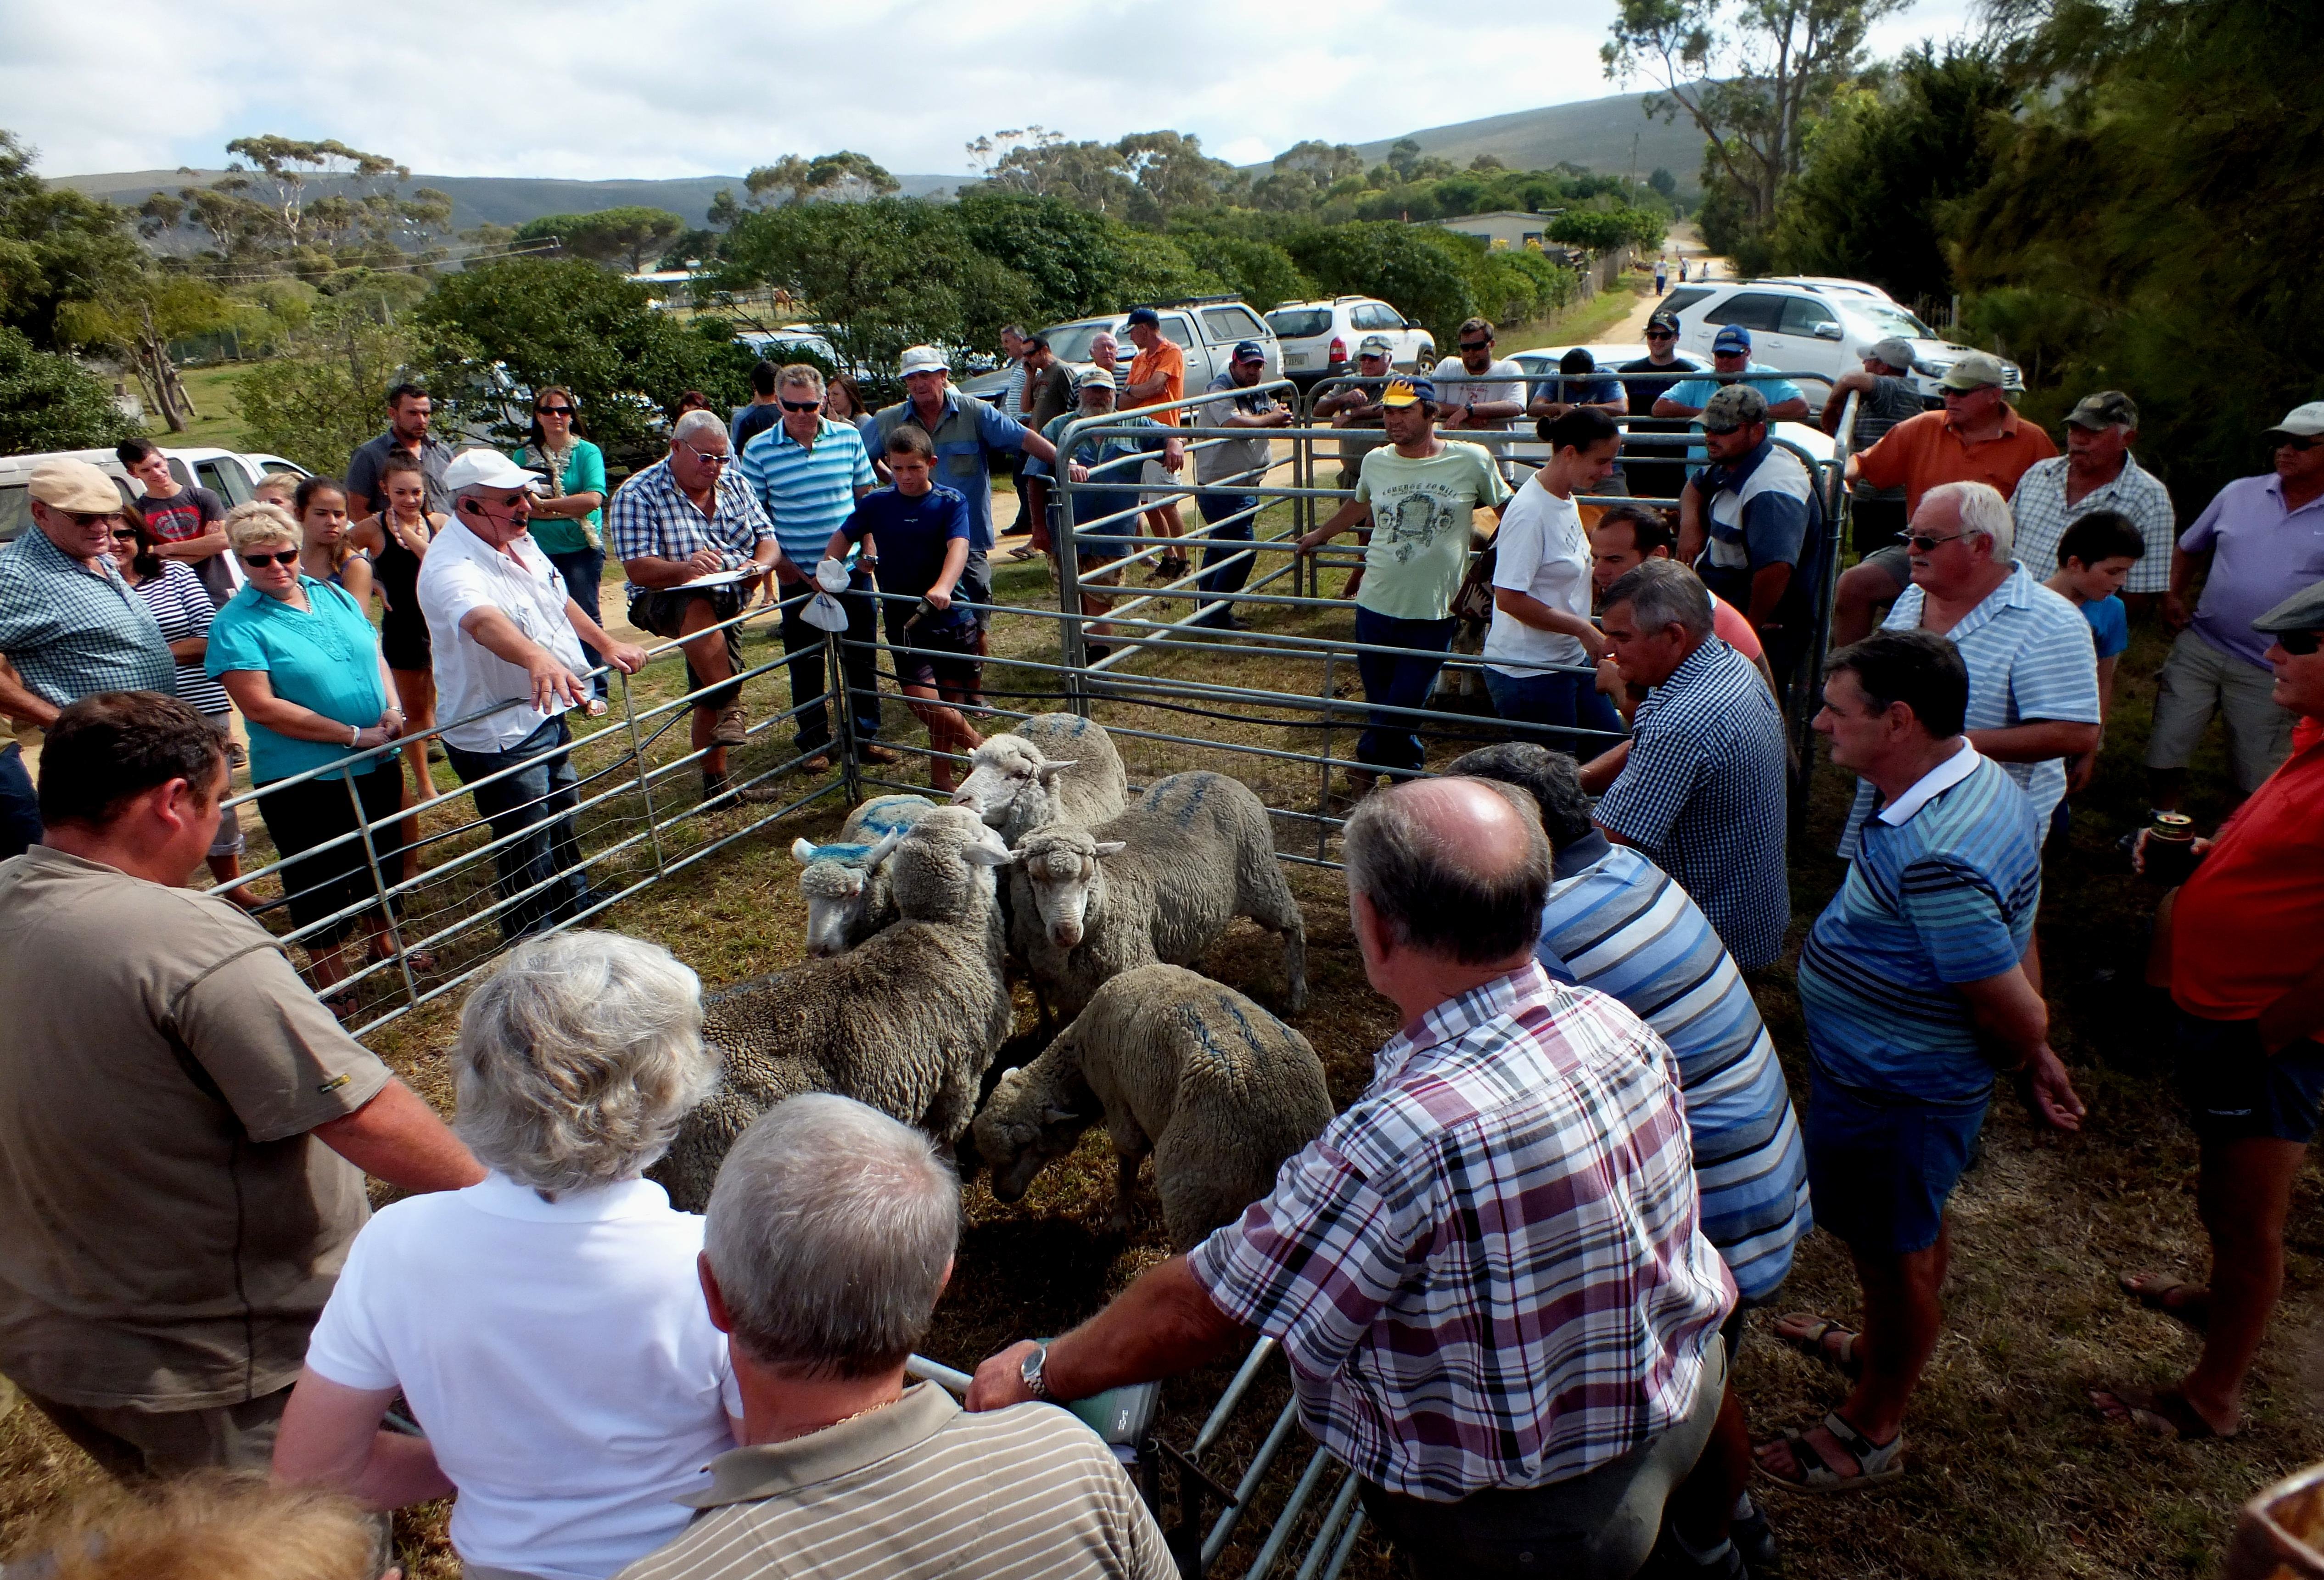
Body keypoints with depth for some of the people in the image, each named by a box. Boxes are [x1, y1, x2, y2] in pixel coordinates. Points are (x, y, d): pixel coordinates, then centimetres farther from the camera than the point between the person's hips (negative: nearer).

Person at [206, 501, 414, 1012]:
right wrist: (354, 735, -21)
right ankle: (332, 982, 22)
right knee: (321, 880, 6)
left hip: (377, 764, 6)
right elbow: (260, 707, -20)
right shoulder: (236, 625, -13)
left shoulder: (335, 596, 5)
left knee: (382, 860, 20)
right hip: (303, 779, -6)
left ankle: (383, 942, 43)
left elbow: (376, 656, 12)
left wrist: (393, 710, -8)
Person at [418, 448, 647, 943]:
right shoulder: (452, 567, -28)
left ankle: (575, 901, 51)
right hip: (497, 735, -9)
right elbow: (483, 621, -50)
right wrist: (538, 659, -68)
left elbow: (560, 600, 18)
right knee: (527, 850, 2)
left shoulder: (519, 540, 2)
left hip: (547, 715, 10)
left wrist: (608, 646, 19)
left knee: (563, 818, 28)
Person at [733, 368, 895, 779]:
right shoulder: (759, 451, -5)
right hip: (799, 576, -2)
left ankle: (865, 737, 24)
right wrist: (775, 559, -10)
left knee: (861, 660, 9)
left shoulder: (848, 437, 1)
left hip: (851, 571, 2)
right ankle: (815, 743, 21)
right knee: (806, 665, 7)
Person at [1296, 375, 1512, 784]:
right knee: (1379, 702, 9)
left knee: (1403, 706, -1)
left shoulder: (1471, 461, -5)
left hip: (1434, 613, -3)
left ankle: (1369, 760, 26)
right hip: (1376, 606, 3)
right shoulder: (1375, 463, 4)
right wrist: (1321, 535, 39)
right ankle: (1407, 769, 30)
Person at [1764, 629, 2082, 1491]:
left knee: (1895, 1253, 12)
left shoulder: (1937, 859, -36)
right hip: (1896, 1074, 10)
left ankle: (1872, 1431, 34)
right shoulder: (1980, 777, -3)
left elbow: (2015, 1015, -28)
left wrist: (2027, 1063, -4)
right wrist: (2035, 1059, 13)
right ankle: (1880, 1347, 54)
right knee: (1913, 1231, 29)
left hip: (1894, 1096, -10)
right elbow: (2017, 934, 7)